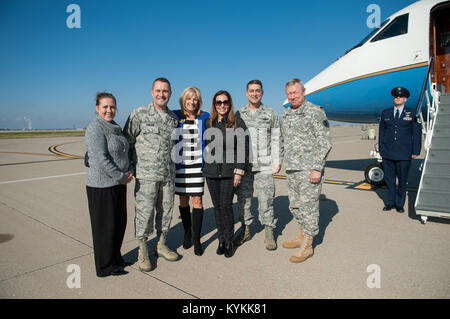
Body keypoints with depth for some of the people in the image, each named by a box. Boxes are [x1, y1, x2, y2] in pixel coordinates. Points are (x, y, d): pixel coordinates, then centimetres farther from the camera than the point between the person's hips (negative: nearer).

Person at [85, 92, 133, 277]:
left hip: (118, 184, 9)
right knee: (105, 227, 4)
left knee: (119, 223, 17)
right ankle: (105, 267, 21)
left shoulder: (115, 128, 12)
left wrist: (128, 172, 4)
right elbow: (100, 159, -22)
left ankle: (115, 257, 36)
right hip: (101, 186, -8)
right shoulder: (95, 128, -15)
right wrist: (121, 177, -16)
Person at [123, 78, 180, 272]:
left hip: (168, 174, 5)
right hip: (146, 174, -5)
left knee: (165, 210, 12)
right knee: (144, 212, -1)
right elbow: (127, 141, -1)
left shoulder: (173, 118, 11)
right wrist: (129, 167, -2)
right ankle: (142, 251, 16)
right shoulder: (139, 114, -4)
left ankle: (161, 245, 30)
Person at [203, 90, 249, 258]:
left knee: (226, 206, -4)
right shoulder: (208, 123, 10)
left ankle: (229, 241, 13)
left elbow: (243, 148, -3)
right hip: (211, 170, 4)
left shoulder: (238, 123, -1)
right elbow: (205, 146, 15)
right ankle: (221, 239, 23)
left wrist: (239, 170, -9)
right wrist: (204, 167, 11)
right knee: (217, 206, 9)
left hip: (229, 171, -3)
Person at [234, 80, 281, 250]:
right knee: (243, 198, 7)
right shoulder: (239, 114, 11)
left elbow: (275, 140, 6)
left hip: (264, 165, -2)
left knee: (266, 198, 0)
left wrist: (277, 162, -1)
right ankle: (245, 230, 23)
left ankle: (269, 233, 14)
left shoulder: (271, 114, 8)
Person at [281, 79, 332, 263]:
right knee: (294, 205, 15)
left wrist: (317, 168, -17)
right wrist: (280, 160, 17)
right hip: (291, 169, 8)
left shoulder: (315, 112, -8)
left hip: (309, 170, -7)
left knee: (308, 205, -2)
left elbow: (325, 143, -12)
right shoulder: (286, 114, 14)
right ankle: (303, 236, 32)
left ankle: (307, 246, 10)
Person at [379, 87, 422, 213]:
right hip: (388, 153, 2)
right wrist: (381, 149, 6)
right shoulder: (385, 113, 10)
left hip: (404, 154, -2)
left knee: (402, 180, 5)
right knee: (389, 179, 7)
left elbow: (417, 133, 4)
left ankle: (400, 204, 19)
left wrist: (415, 151, -1)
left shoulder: (412, 113, 4)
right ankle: (390, 203, 20)